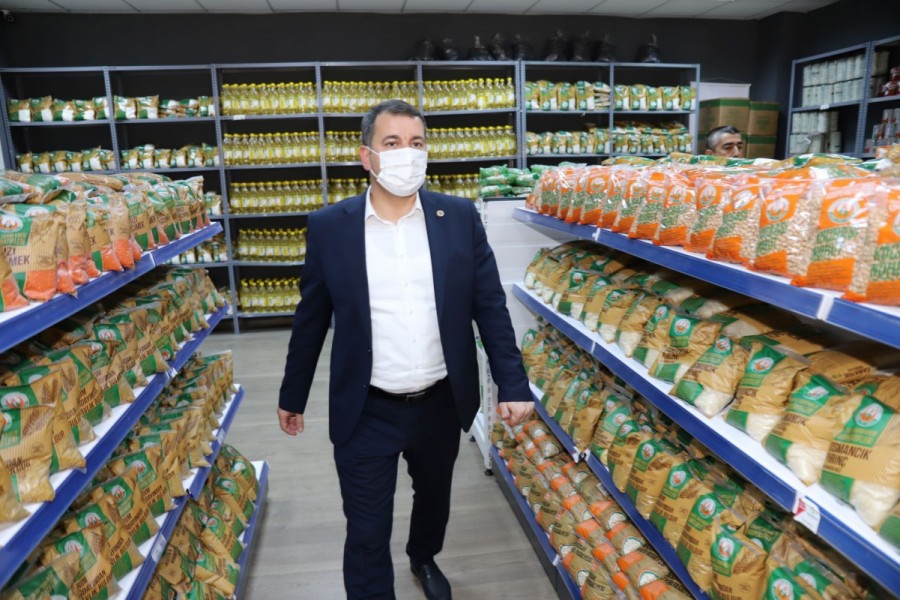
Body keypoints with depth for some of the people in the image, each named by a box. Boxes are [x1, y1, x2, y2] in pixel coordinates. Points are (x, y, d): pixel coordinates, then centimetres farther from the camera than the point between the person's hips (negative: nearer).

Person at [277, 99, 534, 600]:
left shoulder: (460, 217, -5)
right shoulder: (329, 227, -7)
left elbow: (491, 307, -3)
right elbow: (311, 319, 1)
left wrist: (514, 385, -8)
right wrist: (293, 396, 8)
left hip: (441, 405, 3)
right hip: (366, 413, -2)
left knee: (435, 498, 27)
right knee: (367, 535, 7)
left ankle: (424, 557, 59)